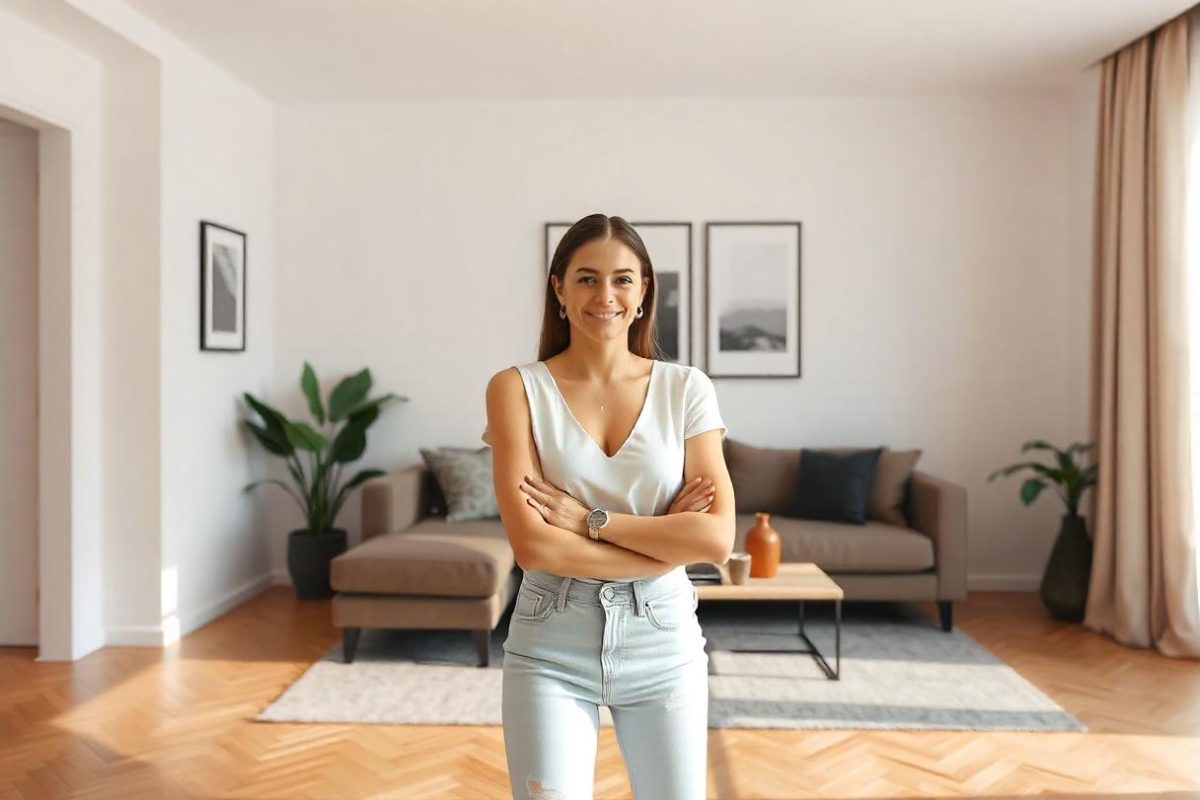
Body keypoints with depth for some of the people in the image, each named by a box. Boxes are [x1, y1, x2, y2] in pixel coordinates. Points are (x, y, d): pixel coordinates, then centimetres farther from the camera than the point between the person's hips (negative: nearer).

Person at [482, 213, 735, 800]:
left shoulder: (686, 389, -3)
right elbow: (532, 546, -16)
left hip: (664, 646, 2)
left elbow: (717, 539, -11)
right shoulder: (517, 388, -7)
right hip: (550, 652, -1)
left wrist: (588, 518, -16)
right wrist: (669, 539, -14)